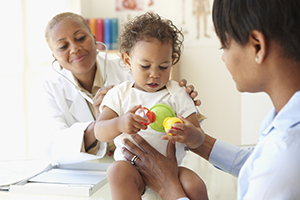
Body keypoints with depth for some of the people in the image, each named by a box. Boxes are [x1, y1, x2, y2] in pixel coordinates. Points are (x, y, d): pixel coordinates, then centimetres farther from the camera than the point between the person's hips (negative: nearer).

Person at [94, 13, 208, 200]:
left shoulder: (178, 95, 3)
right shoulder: (119, 94, 4)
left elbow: (199, 140, -1)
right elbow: (99, 132, -6)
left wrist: (190, 135, -28)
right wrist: (119, 124, -31)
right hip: (131, 166, 0)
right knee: (117, 171, -32)